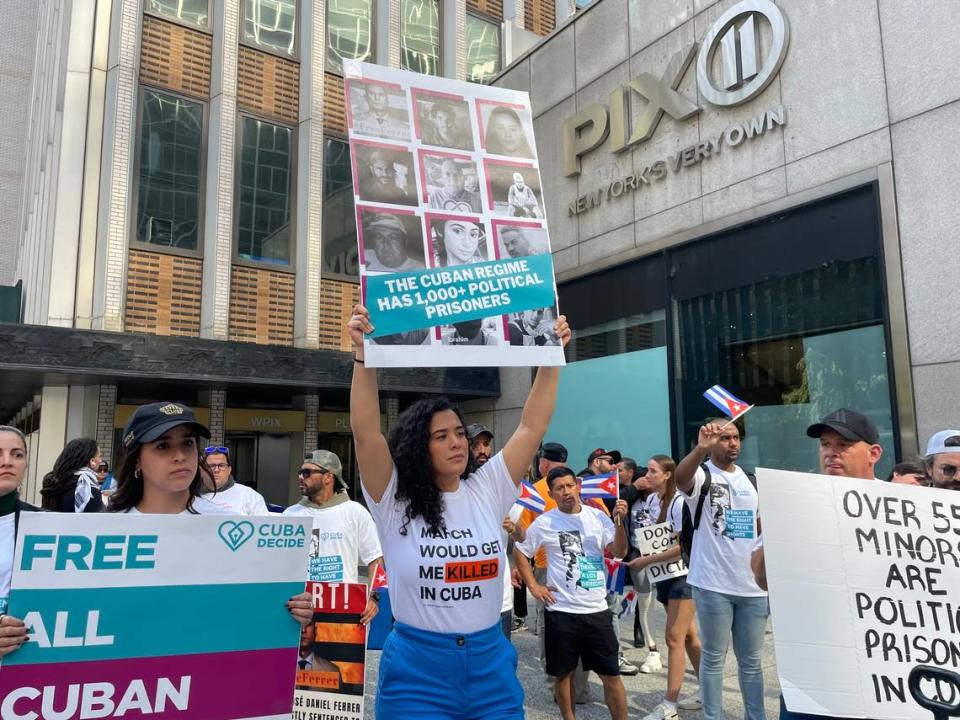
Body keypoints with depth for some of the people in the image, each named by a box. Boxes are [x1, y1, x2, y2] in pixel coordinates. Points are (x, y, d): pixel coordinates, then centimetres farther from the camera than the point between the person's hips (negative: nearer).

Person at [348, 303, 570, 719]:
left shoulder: (487, 492, 1)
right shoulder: (394, 501, -6)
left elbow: (532, 426, -1)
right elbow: (365, 432, -19)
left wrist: (552, 357, -7)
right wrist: (364, 356, -29)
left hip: (490, 662, 3)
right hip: (416, 667, -3)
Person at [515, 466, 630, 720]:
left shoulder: (597, 516, 0)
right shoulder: (544, 522, -5)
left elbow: (619, 552, -6)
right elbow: (519, 552, 6)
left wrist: (619, 521, -22)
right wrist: (533, 586, 0)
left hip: (597, 610, 1)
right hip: (561, 612, -1)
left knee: (611, 675, 7)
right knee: (564, 673, 13)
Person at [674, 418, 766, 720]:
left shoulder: (751, 478, 12)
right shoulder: (701, 475, -7)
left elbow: (761, 523, 19)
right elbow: (679, 478, -32)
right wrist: (700, 448, -50)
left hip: (752, 584, 5)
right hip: (714, 584, -5)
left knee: (751, 659, 16)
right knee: (714, 658, 5)